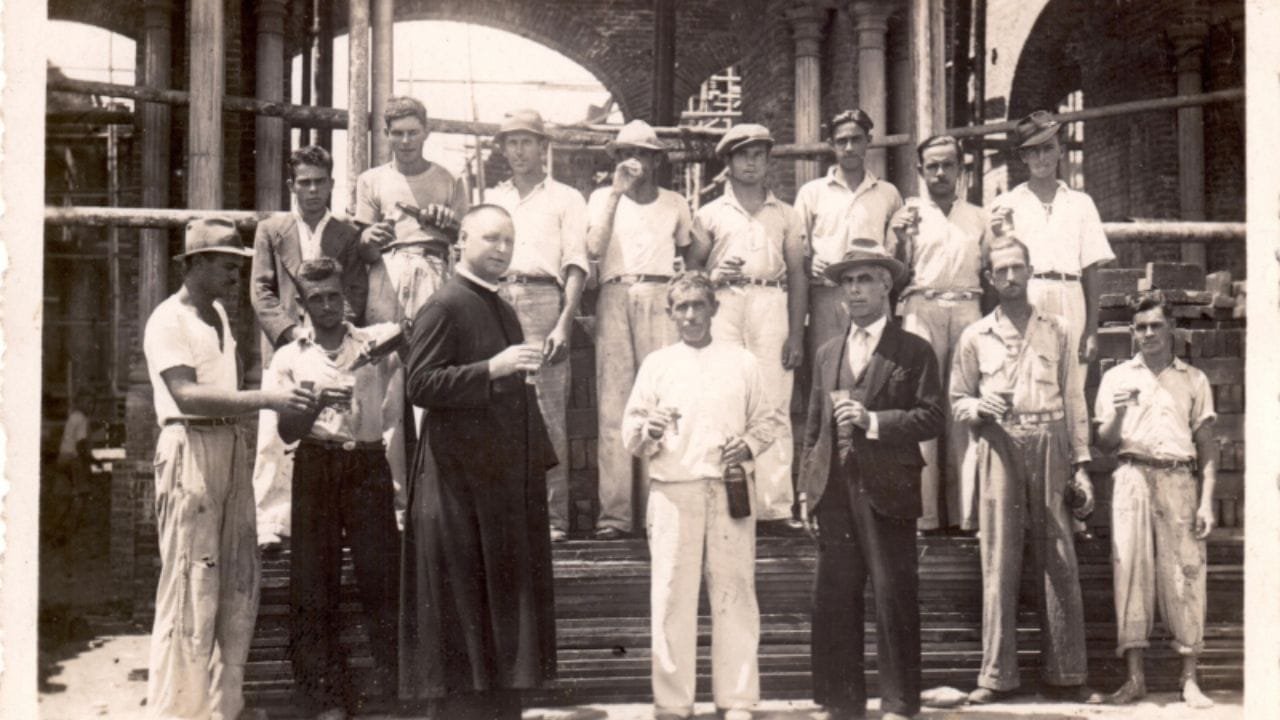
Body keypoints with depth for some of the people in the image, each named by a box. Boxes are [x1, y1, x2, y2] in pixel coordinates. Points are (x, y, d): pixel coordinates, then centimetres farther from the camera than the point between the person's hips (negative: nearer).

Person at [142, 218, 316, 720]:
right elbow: (187, 395, -21)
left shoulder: (218, 314, 17)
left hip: (231, 447, 8)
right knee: (191, 588, -6)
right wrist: (267, 400, -26)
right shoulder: (167, 321, -9)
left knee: (239, 585, 9)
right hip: (190, 450, -8)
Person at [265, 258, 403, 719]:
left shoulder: (376, 341, 8)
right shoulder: (289, 358, 9)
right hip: (316, 468, 1)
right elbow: (286, 431, 3)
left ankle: (390, 673, 9)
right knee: (314, 581, 1)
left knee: (379, 571, -5)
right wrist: (317, 403, -14)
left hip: (368, 463, -1)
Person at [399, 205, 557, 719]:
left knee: (502, 606, 13)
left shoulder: (503, 310, 17)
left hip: (506, 479, 9)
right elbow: (420, 386, -18)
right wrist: (492, 368, -25)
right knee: (462, 607, -3)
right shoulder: (445, 306, -9)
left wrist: (537, 459, 19)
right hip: (461, 479, -9)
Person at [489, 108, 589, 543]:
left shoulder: (565, 199, 13)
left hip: (543, 299, -3)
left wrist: (564, 323, -9)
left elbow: (576, 265, 4)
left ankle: (553, 515, -6)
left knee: (547, 412, -8)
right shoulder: (491, 199, 24)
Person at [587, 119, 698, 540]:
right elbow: (593, 248, -4)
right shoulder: (602, 198, 13)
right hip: (615, 299, -1)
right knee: (613, 405, -6)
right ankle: (614, 513, -6)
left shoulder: (675, 204, 17)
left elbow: (691, 257, 24)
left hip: (660, 299, 1)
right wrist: (617, 192, -6)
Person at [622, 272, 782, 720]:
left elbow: (768, 419, 15)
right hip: (673, 492, 0)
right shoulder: (656, 364, 11)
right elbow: (630, 433, 9)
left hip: (731, 490, 0)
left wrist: (750, 446, -5)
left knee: (734, 593, 0)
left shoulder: (742, 362, 12)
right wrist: (648, 432, -13)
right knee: (672, 595, -2)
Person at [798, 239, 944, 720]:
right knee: (833, 599, 5)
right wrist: (806, 490, 9)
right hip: (835, 493, 4)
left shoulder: (914, 351, 4)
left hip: (887, 491, -4)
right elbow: (814, 427, 16)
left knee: (894, 598, -2)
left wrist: (873, 420, -15)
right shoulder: (828, 354, 17)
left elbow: (932, 418, -5)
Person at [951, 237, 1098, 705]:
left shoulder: (1056, 332, 13)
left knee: (1058, 561, -2)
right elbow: (957, 401, 13)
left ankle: (1063, 675, 4)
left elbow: (1074, 401, 12)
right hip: (998, 447, 0)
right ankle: (997, 675, 2)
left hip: (1048, 446, 1)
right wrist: (979, 408, -10)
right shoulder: (975, 337, 11)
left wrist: (1081, 465, 5)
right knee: (999, 560, -3)